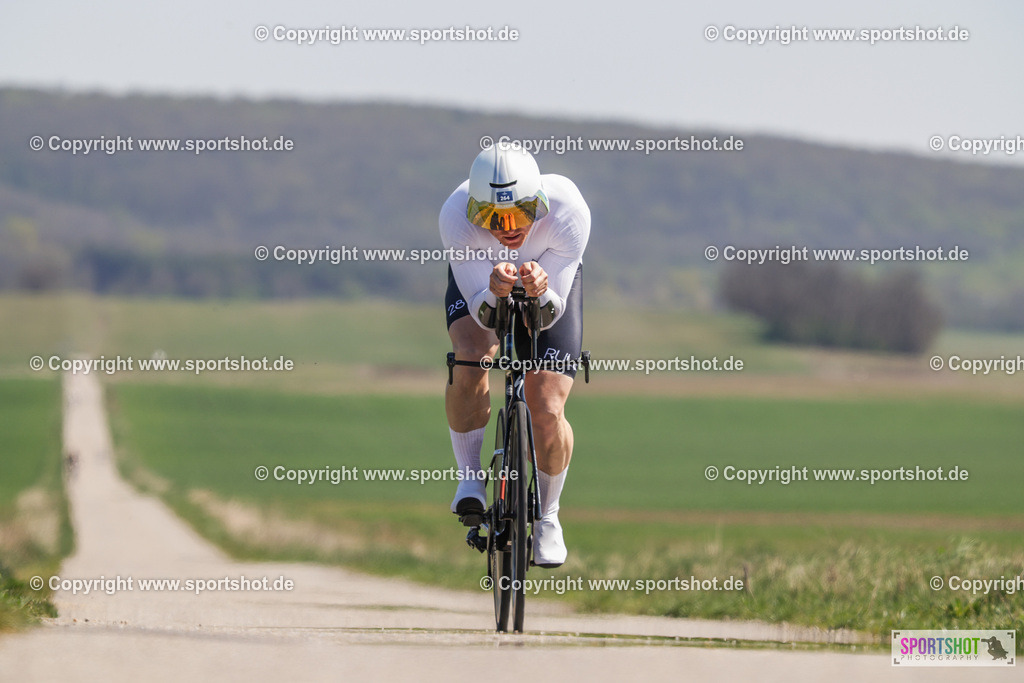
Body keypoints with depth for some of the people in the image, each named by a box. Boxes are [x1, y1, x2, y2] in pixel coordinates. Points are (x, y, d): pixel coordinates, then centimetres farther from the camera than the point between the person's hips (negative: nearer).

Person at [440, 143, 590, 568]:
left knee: (547, 412, -12)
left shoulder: (568, 212, -39)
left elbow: (550, 314, -31)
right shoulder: (456, 217, -38)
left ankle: (547, 515, 15)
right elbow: (482, 313, -32)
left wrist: (540, 290, -53)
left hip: (550, 283, 0)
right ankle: (469, 478, -10)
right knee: (472, 357, -31)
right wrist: (495, 291, -54)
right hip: (478, 278, 0)